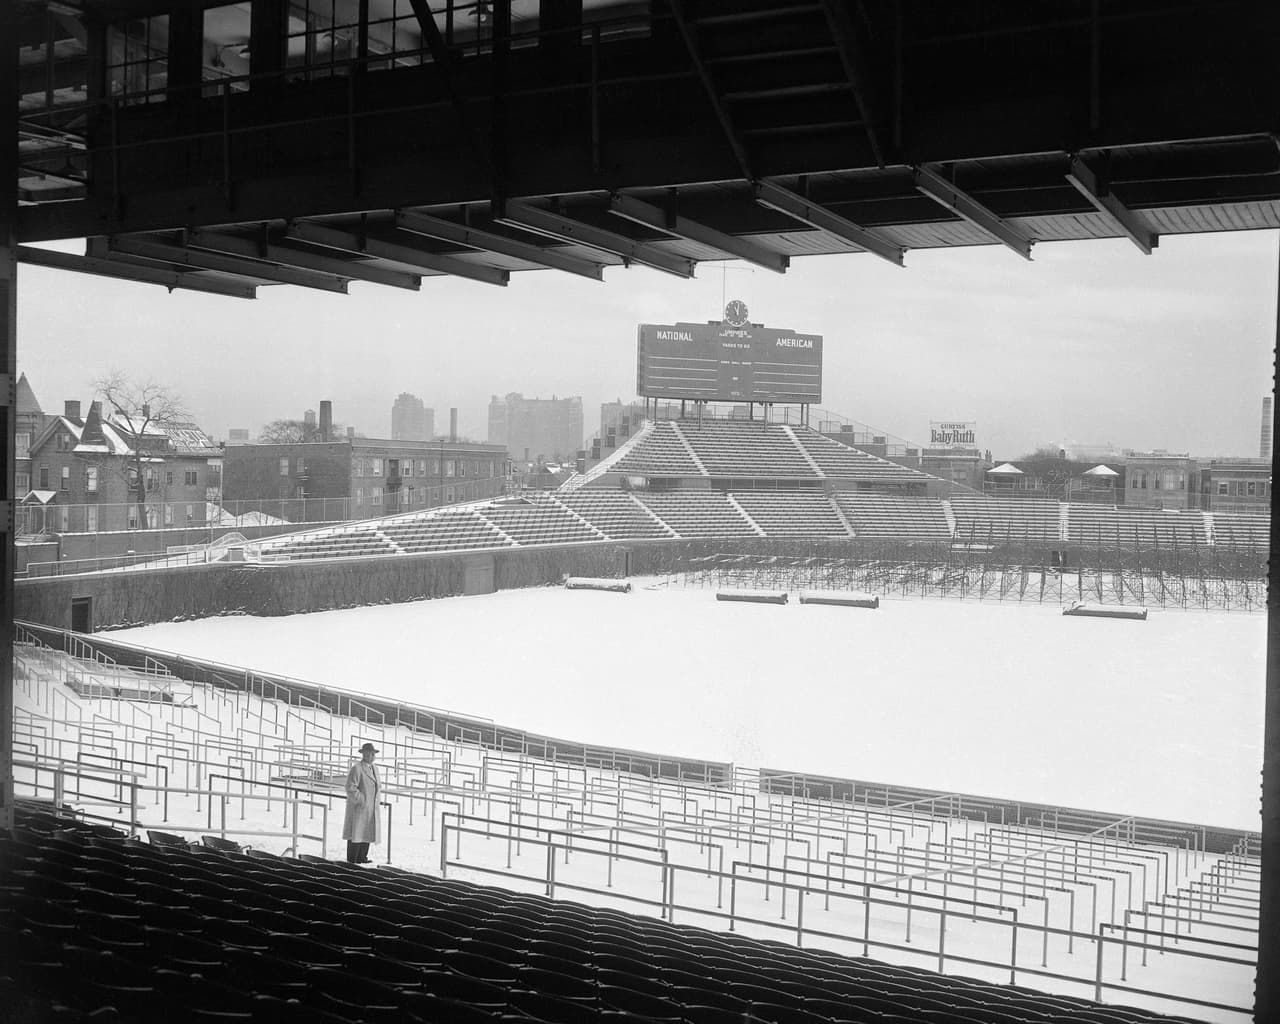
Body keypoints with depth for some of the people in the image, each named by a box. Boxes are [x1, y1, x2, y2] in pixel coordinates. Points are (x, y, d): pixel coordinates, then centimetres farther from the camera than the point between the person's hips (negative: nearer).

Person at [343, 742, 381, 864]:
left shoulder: (374, 769, 13)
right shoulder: (356, 768, -13)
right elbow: (351, 788, -18)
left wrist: (376, 803, 12)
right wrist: (362, 802, -19)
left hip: (371, 808, 8)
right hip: (358, 807, -8)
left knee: (367, 833, 8)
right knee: (356, 833, -4)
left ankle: (362, 858, 15)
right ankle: (352, 860, 2)